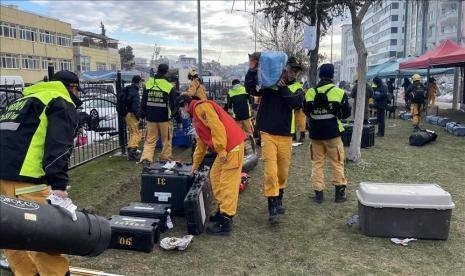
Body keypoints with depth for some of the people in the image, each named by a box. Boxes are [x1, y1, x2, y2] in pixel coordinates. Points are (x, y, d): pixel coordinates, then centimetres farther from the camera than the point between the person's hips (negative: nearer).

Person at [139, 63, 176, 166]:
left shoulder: (148, 84, 1)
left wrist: (142, 115, 18)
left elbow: (143, 102, 8)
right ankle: (165, 159, 19)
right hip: (164, 118, -3)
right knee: (166, 140, 11)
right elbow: (174, 105, -5)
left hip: (151, 117, 3)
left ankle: (146, 159, -7)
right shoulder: (169, 87, -10)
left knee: (150, 140, 9)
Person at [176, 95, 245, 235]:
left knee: (227, 183, -8)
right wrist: (196, 163, 36)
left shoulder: (201, 107, -7)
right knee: (215, 176, 16)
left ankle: (225, 222, -5)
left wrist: (221, 150, -21)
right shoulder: (196, 115, 24)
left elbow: (217, 126, -20)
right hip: (225, 149, 10)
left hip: (232, 146, -10)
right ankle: (223, 211, 24)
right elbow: (201, 142, 32)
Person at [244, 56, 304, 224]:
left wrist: (283, 87, -18)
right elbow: (251, 90, -10)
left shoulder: (297, 87, 8)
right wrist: (252, 71, -21)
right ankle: (273, 207, -2)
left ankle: (278, 199, 34)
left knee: (283, 171, 12)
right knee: (270, 171, -10)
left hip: (286, 135, 3)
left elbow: (297, 103, -11)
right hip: (268, 133, -3)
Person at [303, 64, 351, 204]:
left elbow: (306, 111, 9)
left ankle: (318, 193, 12)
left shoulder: (310, 92, -3)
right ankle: (339, 192, 16)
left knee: (317, 163, 11)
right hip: (332, 133, -2)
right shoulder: (339, 92, -9)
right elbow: (346, 113, 0)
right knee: (337, 163, 11)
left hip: (315, 133, 2)